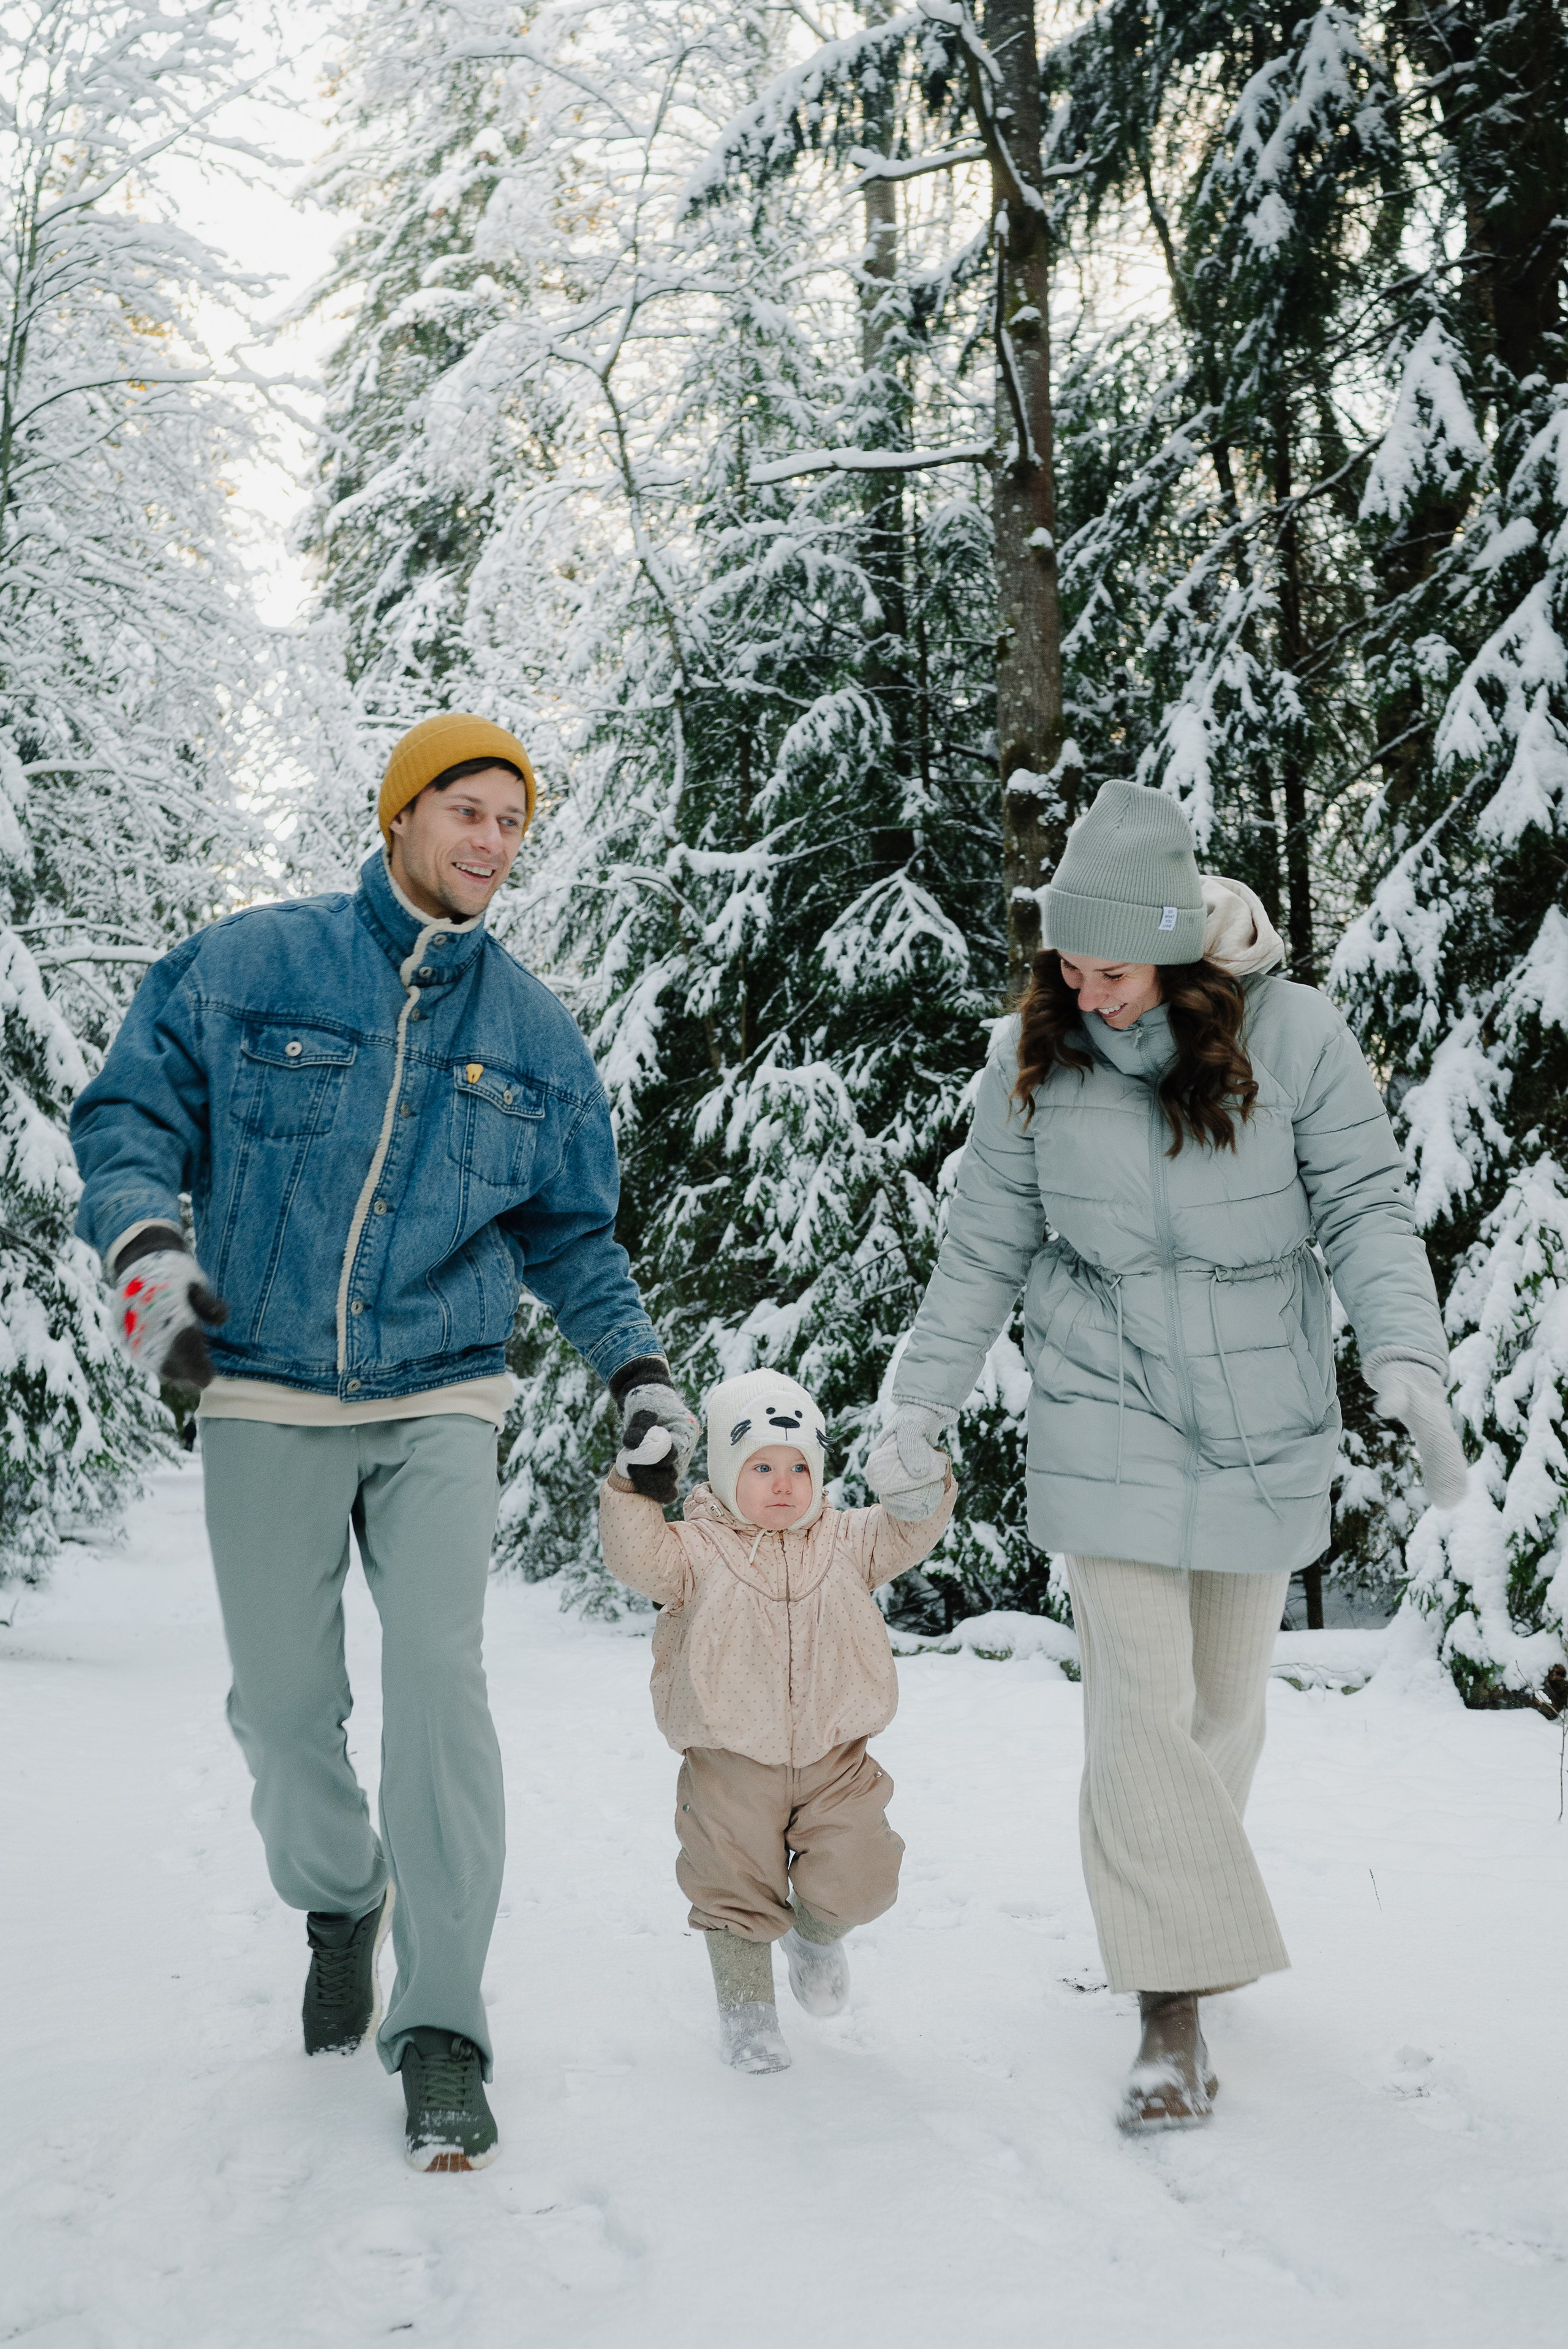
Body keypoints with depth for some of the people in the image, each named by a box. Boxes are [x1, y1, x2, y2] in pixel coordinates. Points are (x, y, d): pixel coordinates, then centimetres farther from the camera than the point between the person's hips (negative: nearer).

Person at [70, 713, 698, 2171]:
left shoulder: (535, 1034, 9)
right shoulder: (245, 969, 1)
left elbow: (569, 1231, 18)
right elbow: (128, 1117, 2)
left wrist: (636, 1368, 5)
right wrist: (144, 1238, -19)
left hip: (439, 1405, 1)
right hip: (265, 1402, 0)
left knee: (435, 1684, -13)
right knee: (284, 1702, 6)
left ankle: (442, 2023, -3)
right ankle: (339, 1904, 37)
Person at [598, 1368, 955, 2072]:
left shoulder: (843, 1541, 5)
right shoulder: (699, 1548, -5)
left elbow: (906, 1534, 1)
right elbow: (640, 1560, -18)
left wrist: (920, 1484, -16)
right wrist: (633, 1489, -27)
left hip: (833, 1757, 2)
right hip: (731, 1761, -2)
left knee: (857, 1881, -5)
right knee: (737, 1889, 5)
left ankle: (814, 1932, 29)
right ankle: (745, 2005, 26)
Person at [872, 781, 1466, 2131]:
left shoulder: (1291, 1033, -12)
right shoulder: (1035, 1057, -6)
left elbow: (1366, 1212, -9)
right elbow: (986, 1248, 3)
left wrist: (1408, 1362, -23)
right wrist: (925, 1402, 4)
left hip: (1266, 1421, 0)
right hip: (1108, 1423, 0)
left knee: (1227, 1699, 13)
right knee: (1142, 1701, -8)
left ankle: (1195, 1912, 37)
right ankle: (1175, 2015, -3)